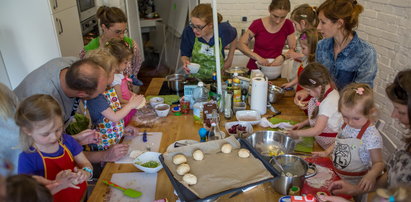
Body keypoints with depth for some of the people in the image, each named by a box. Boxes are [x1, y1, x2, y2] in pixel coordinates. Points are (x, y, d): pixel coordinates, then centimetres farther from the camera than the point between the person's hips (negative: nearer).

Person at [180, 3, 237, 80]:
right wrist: (185, 62, -23)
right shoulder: (188, 32, -18)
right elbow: (185, 55, -1)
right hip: (195, 76, 2)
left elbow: (234, 38, 8)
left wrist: (229, 60, 10)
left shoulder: (223, 30, -18)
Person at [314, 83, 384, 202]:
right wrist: (326, 152, 0)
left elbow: (378, 163, -22)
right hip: (337, 176, 6)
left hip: (354, 182, -6)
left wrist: (372, 175, -40)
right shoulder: (346, 125, -7)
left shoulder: (372, 136, -26)